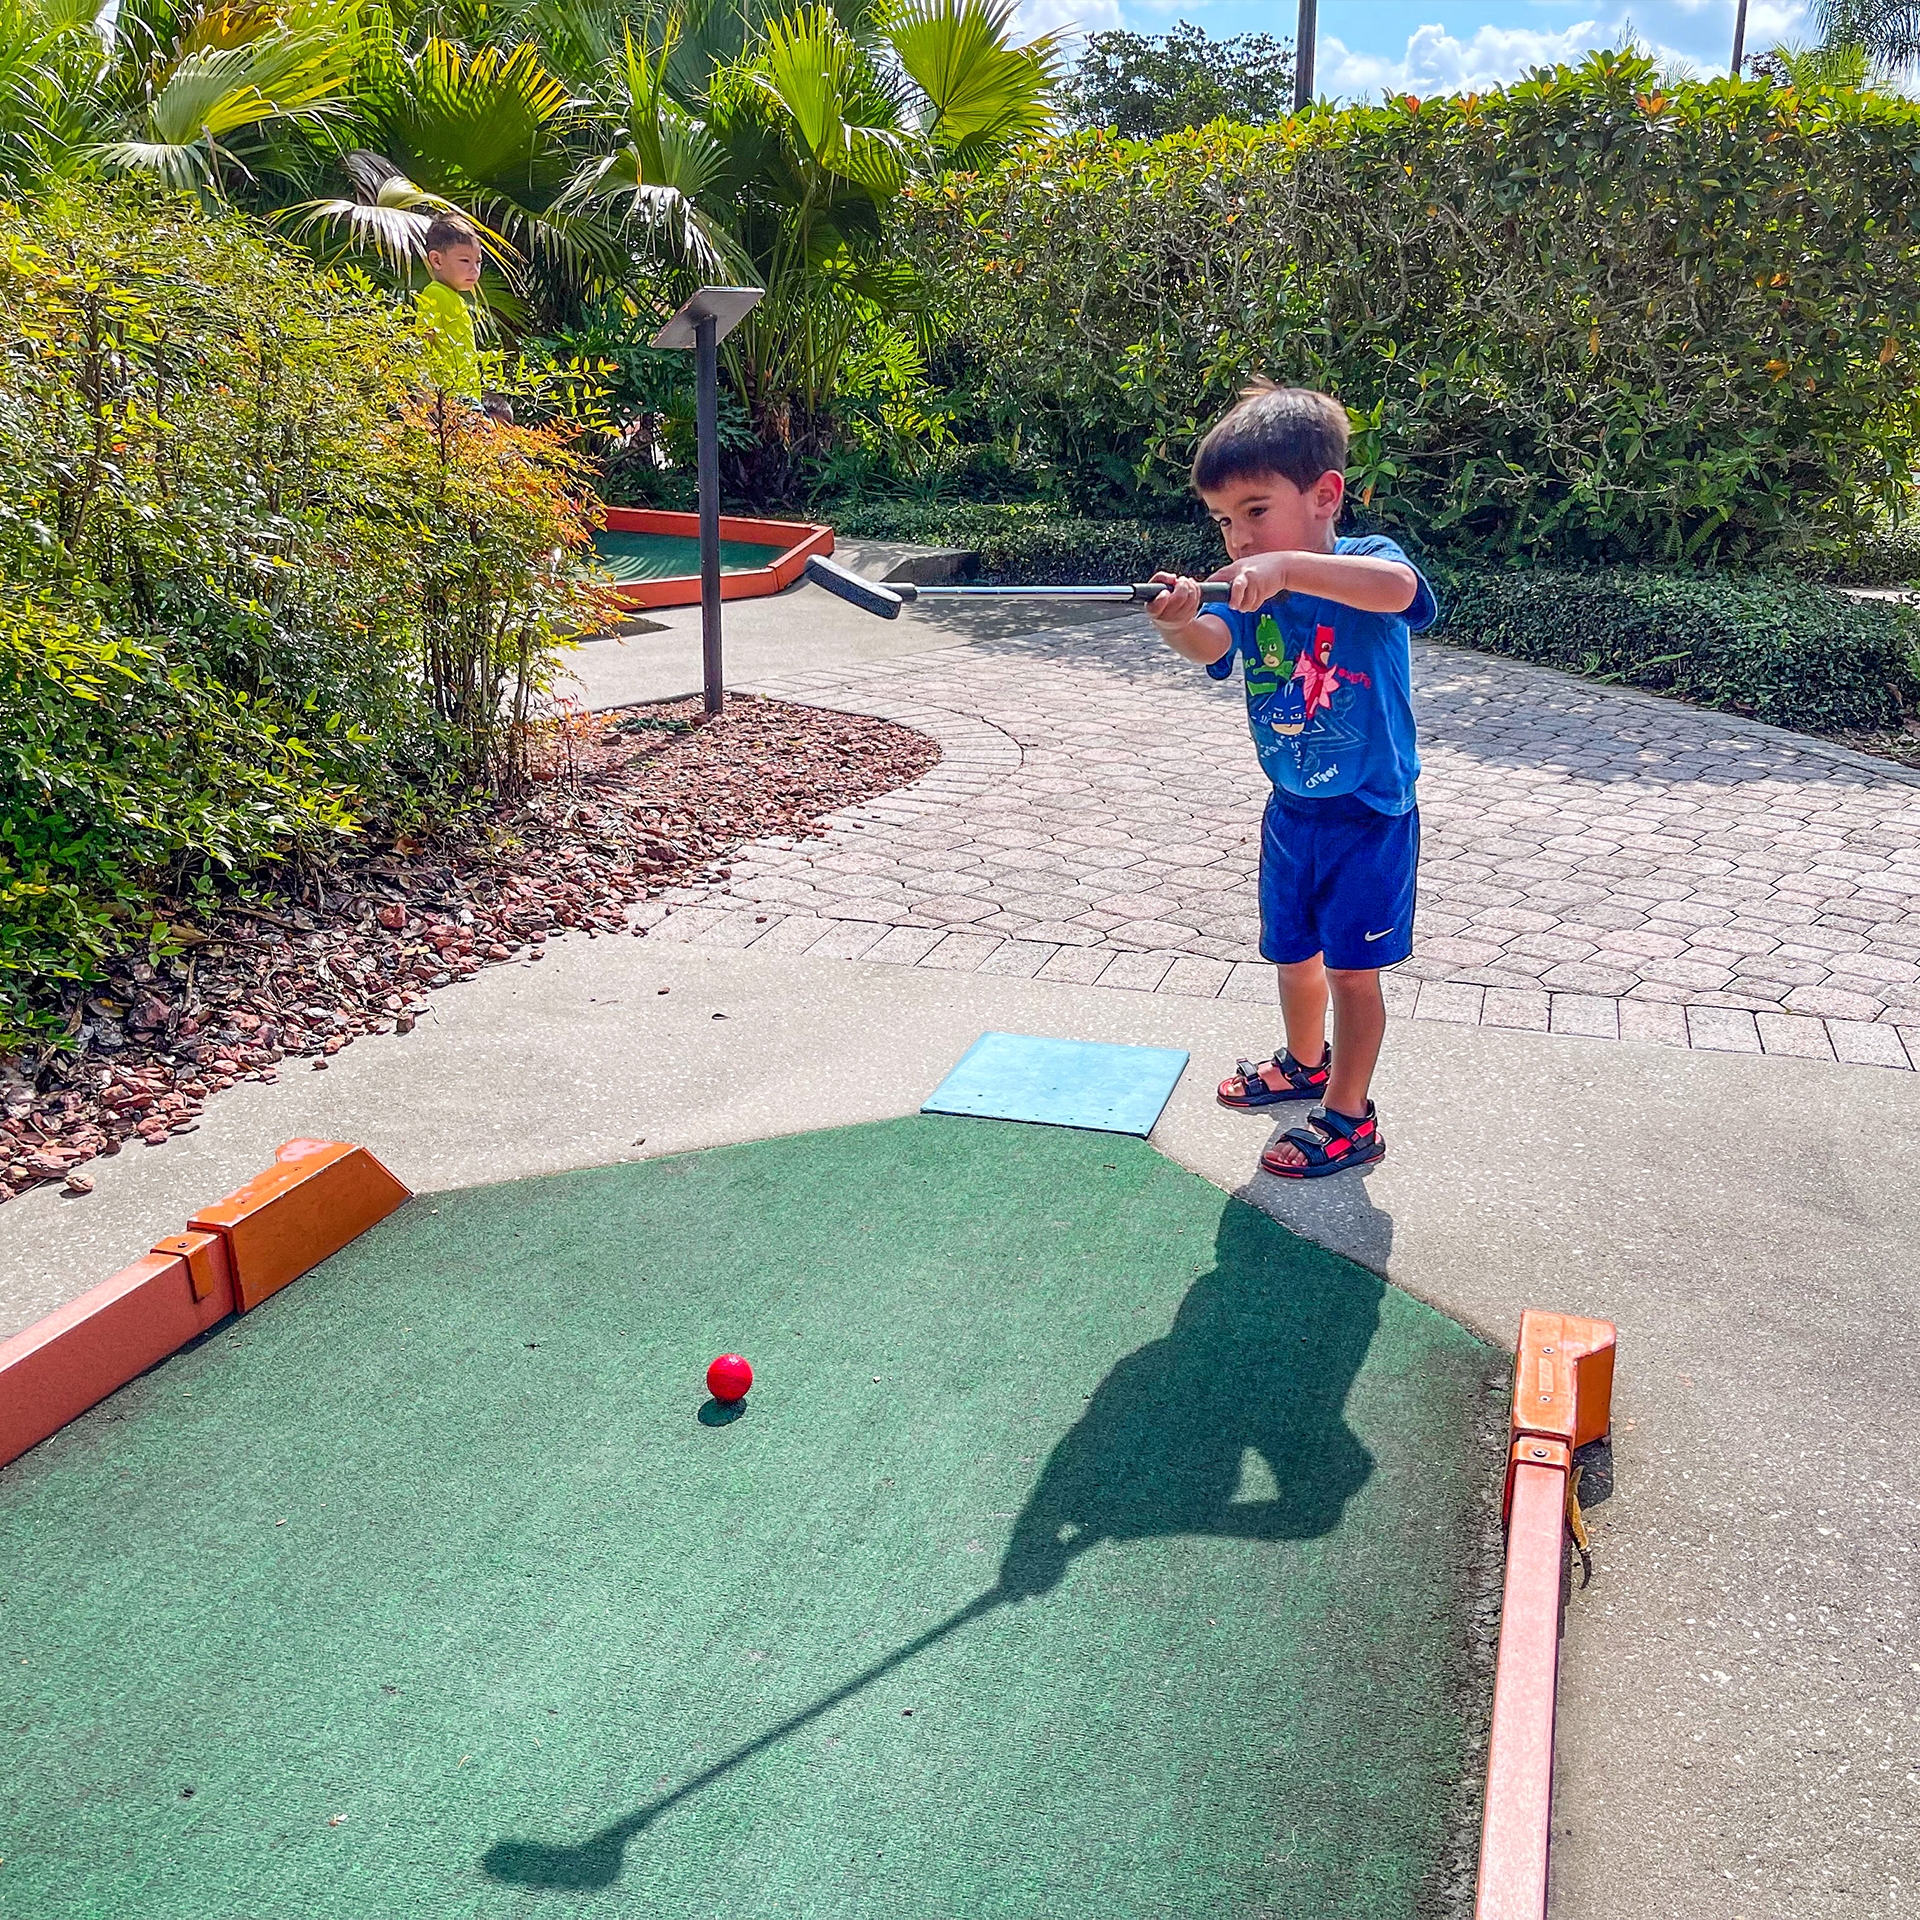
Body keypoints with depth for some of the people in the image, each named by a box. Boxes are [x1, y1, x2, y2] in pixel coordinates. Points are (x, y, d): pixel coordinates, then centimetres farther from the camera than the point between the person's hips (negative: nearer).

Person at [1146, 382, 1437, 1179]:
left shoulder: (1364, 562, -16)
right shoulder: (1246, 593, -3)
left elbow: (1396, 588, -41)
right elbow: (1211, 645, -25)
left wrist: (1287, 567, -53)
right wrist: (1179, 623, -49)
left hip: (1369, 814, -6)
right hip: (1291, 810, 6)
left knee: (1351, 967, 2)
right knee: (1293, 952, 20)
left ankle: (1348, 1119, 16)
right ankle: (1305, 1063, 45)